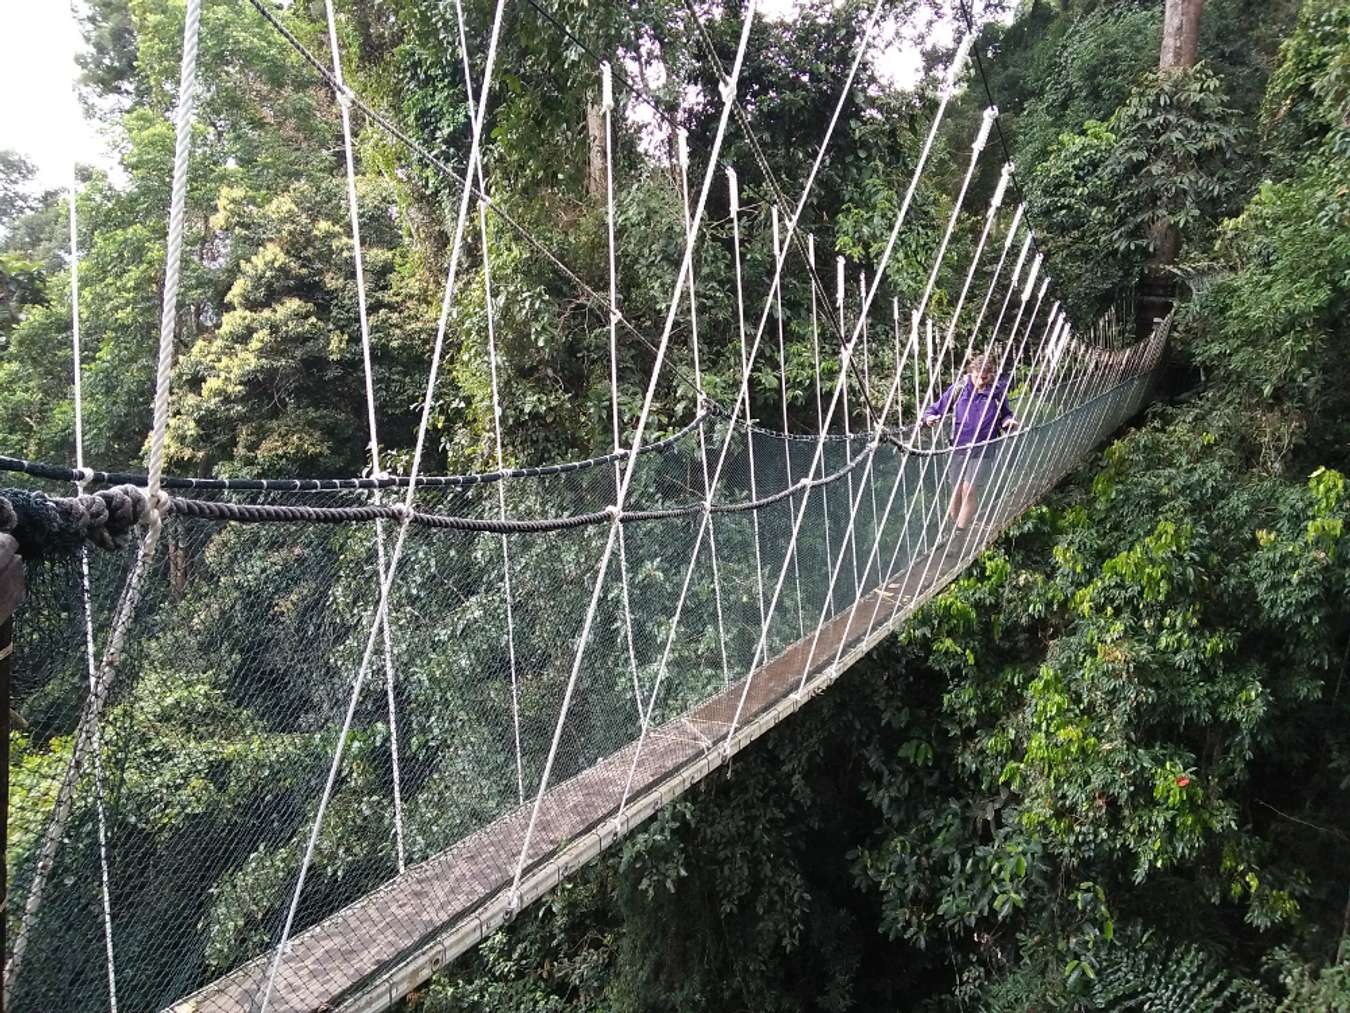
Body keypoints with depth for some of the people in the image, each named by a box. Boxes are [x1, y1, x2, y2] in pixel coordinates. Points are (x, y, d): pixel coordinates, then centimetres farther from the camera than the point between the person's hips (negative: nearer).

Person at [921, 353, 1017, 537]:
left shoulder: (998, 390, 0)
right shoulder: (959, 388, -2)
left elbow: (1004, 413, 15)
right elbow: (936, 408, 4)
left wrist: (1008, 420, -8)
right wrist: (929, 417, -18)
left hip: (982, 447, -1)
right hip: (959, 446, 1)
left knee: (968, 489, -12)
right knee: (956, 492, 6)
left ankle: (959, 533, -2)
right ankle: (954, 523, 25)